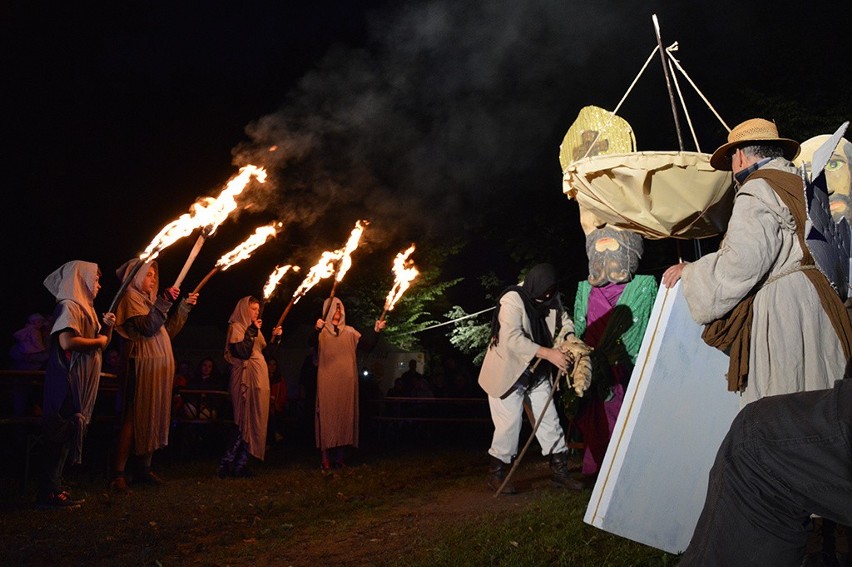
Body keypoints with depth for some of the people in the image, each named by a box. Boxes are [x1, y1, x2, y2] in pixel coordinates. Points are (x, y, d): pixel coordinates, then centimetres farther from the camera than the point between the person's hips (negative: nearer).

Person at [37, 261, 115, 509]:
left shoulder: (85, 308, 19)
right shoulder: (68, 306, -11)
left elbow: (101, 344, 22)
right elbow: (67, 342, -25)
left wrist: (107, 328, 5)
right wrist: (97, 341, -12)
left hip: (82, 382, 10)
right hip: (68, 380, -10)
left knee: (69, 433, 11)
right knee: (63, 431, -9)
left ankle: (53, 488, 17)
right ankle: (49, 492, -5)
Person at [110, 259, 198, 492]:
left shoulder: (148, 299, 23)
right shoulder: (131, 297, -4)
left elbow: (167, 331, 20)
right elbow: (148, 328, -18)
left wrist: (185, 306, 17)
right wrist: (164, 302, -20)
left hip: (158, 367, 9)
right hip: (143, 366, -9)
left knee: (153, 417, 9)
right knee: (134, 417, -12)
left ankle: (145, 469, 14)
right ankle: (118, 474, -12)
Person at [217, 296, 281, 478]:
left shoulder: (253, 329, 21)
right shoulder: (236, 327, -4)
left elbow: (266, 353, 19)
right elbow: (243, 352, -18)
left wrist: (275, 338, 7)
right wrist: (252, 331, -14)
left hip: (259, 379, 8)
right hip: (246, 380, -8)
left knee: (254, 422, 5)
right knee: (245, 422, -11)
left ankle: (241, 464, 8)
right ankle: (225, 463, -7)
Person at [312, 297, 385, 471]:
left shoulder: (349, 331, 15)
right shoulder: (322, 331, 3)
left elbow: (366, 344, 6)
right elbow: (313, 342, -18)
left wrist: (376, 331, -10)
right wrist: (317, 330, -39)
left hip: (346, 380, 4)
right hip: (328, 380, -3)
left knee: (345, 414, 4)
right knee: (327, 414, -6)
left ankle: (341, 456, 11)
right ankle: (326, 457, -5)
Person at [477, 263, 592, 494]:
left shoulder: (550, 299, -2)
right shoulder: (512, 300, -23)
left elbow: (563, 319, 13)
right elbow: (513, 339, -32)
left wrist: (571, 340, -9)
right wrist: (549, 353, -35)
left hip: (536, 373, 7)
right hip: (508, 373, -7)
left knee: (549, 420, 8)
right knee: (509, 425, -4)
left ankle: (559, 469, 20)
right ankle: (496, 474, 13)